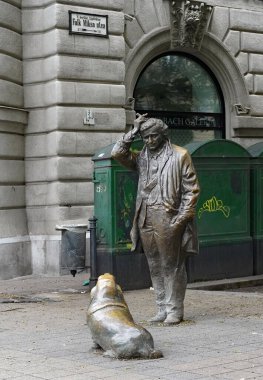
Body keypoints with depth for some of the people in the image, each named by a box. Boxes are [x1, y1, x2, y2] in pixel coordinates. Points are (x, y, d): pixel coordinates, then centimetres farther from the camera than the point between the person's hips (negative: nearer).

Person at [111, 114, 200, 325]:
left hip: (169, 219, -5)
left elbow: (191, 189, -1)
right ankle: (162, 309, 15)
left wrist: (182, 217, -9)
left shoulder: (180, 155, 2)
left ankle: (175, 310, 3)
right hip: (146, 219, 5)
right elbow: (117, 153, 3)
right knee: (155, 266, 8)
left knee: (172, 265, -2)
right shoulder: (141, 158, 16)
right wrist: (133, 132, 4)